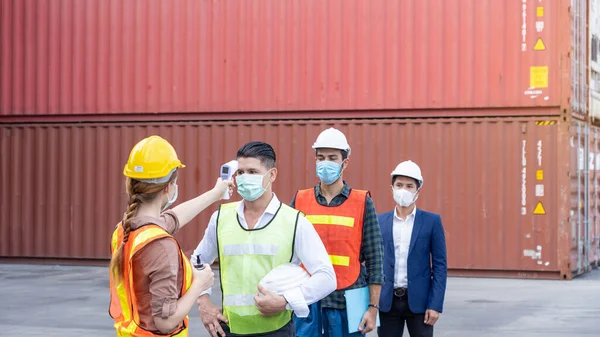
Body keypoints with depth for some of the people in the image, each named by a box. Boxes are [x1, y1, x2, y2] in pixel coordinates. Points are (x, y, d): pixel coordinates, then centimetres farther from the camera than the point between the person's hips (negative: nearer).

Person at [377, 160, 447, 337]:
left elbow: (440, 266, -1)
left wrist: (435, 304, -9)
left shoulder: (432, 221, 1)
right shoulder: (379, 221, 7)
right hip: (387, 302, 2)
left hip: (418, 301, -2)